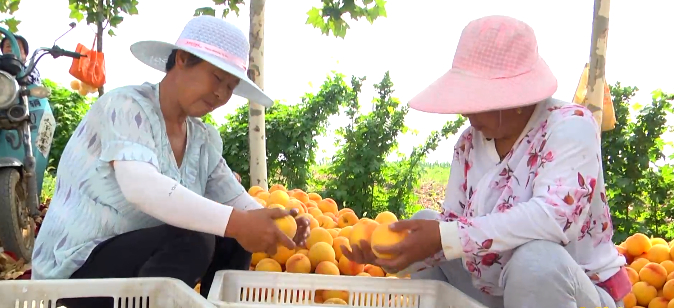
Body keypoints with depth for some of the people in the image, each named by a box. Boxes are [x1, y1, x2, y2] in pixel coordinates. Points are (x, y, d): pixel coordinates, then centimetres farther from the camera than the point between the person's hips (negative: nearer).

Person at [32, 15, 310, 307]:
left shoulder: (205, 140, 5)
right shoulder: (125, 106, -17)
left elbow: (237, 202, 1)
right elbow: (140, 187, -34)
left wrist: (273, 224, -22)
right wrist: (233, 222, -40)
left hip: (142, 255, 7)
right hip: (76, 266, -7)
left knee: (233, 241, -5)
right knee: (193, 241, -27)